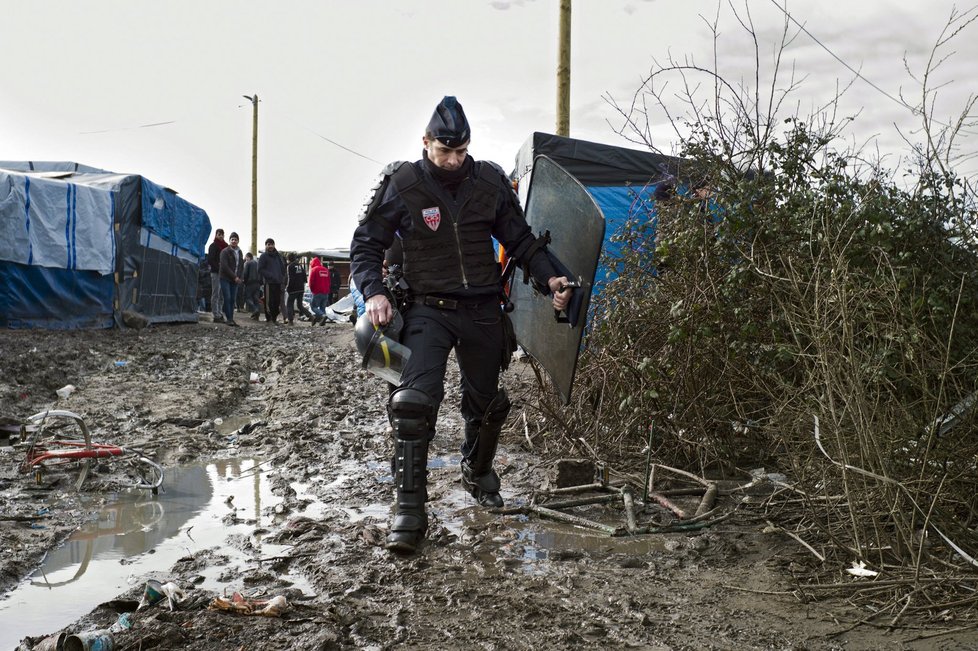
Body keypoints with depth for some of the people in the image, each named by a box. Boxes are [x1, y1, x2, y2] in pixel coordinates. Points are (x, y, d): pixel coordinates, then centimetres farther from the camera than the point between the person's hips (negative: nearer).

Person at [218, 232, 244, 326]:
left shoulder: (239, 252, 15)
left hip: (235, 280, 5)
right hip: (225, 279, -5)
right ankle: (229, 319, -11)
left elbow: (241, 266, 18)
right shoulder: (225, 251, -5)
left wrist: (240, 277, 1)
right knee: (227, 298, -11)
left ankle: (231, 319, 3)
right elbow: (224, 266, -12)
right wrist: (235, 277, -14)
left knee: (232, 299, 2)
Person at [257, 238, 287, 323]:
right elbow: (260, 269, -3)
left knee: (277, 300, 2)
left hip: (278, 282, 5)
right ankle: (268, 317, -2)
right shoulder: (263, 256, 2)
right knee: (269, 300, -8)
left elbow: (283, 267, 22)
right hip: (269, 282, -4)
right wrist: (270, 275, -14)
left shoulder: (278, 255, 17)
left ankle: (275, 317, 12)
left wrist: (282, 278, 9)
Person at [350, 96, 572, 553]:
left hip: (483, 310, 3)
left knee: (485, 402, 15)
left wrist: (548, 278, -5)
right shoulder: (402, 186, -8)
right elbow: (366, 245, -2)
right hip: (428, 309, -3)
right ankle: (408, 508, -12)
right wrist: (374, 293, -18)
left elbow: (520, 238, 8)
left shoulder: (490, 181, -1)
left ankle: (477, 471, 44)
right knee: (415, 400, -21)